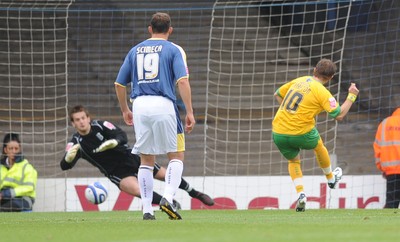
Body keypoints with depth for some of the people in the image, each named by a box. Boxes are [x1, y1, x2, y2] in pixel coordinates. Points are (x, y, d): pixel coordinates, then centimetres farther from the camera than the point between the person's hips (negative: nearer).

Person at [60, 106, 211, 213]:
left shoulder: (100, 126, -12)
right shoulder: (76, 143, -11)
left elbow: (122, 136, -18)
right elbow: (65, 165, -20)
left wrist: (114, 142, -42)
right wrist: (68, 157, -45)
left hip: (130, 158, 1)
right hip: (117, 173, -1)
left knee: (165, 174, 3)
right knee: (137, 191, -30)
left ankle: (195, 194, 27)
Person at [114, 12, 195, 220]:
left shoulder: (135, 51, 17)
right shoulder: (174, 50, 5)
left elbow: (119, 84, 18)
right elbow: (182, 81, -9)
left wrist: (125, 111, 31)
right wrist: (189, 112, -9)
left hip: (140, 106, 3)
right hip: (164, 105, -3)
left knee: (146, 161, 11)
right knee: (176, 156, 7)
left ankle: (147, 210, 6)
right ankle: (167, 198, -15)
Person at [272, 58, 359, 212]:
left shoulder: (299, 81, 9)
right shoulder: (322, 92, -10)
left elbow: (278, 94, 21)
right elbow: (339, 115, -12)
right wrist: (351, 96, -1)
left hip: (278, 133, 4)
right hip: (301, 134, -4)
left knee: (293, 161, 28)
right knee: (319, 146, 30)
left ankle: (300, 194, 7)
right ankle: (331, 179, 49)